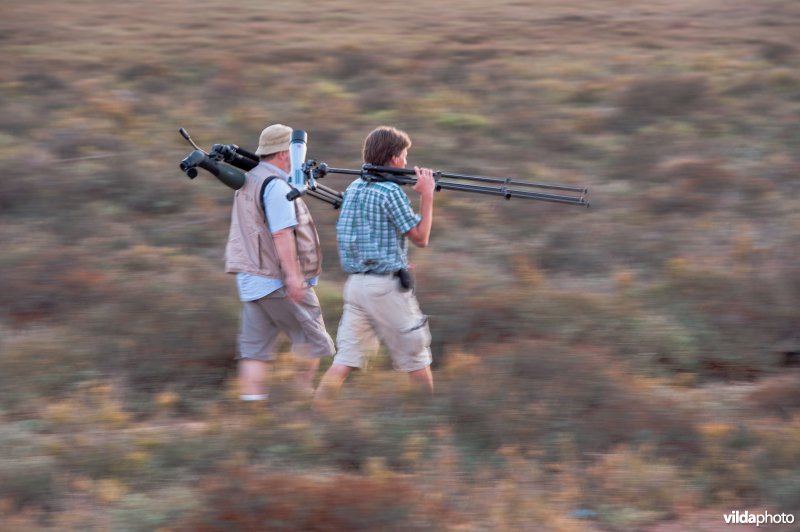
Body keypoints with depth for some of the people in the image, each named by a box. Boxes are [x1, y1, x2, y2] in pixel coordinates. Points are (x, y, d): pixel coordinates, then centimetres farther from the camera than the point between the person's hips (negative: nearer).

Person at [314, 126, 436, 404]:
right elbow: (420, 237, -7)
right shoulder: (391, 191, -13)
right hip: (386, 285, -7)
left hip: (355, 283, 7)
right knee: (415, 358, 7)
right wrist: (427, 195, -1)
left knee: (347, 357, 3)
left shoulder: (353, 188, 12)